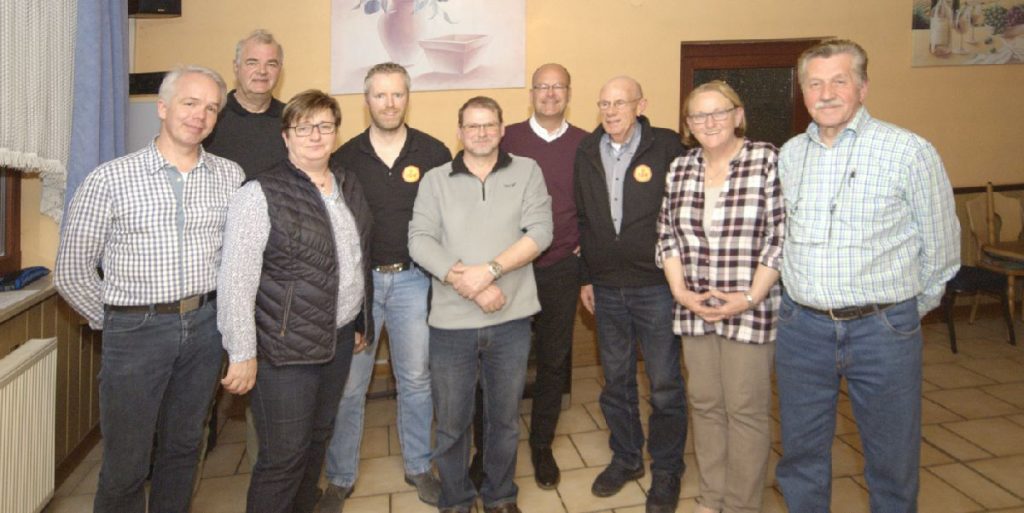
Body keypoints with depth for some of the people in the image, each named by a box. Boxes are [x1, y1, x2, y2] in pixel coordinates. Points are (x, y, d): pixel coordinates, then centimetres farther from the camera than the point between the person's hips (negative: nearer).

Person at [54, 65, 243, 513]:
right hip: (136, 329, -2)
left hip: (206, 325, 3)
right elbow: (72, 271, -1)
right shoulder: (110, 179, -6)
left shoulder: (231, 176, 1)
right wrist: (115, 321, 4)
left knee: (183, 447, 17)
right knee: (126, 464, 8)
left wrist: (213, 309, 4)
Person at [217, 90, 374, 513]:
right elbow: (236, 280, -15)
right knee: (283, 456, 4)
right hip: (285, 348, -6)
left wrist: (361, 322, 15)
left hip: (340, 339, 7)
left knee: (317, 440, 20)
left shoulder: (349, 188, 8)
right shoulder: (261, 194, -13)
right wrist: (243, 354, -15)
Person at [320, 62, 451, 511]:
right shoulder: (345, 157, 1)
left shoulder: (433, 153, -1)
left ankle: (419, 467, 30)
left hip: (414, 278, 0)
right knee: (348, 385, 6)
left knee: (417, 379, 11)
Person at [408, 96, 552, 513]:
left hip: (511, 320, 0)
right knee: (450, 423, 12)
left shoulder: (527, 172, 4)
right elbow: (420, 240, -6)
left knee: (505, 419, 16)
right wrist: (467, 284, -17)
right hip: (451, 322, 0)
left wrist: (489, 270, -18)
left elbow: (539, 232, -7)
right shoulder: (435, 180, 5)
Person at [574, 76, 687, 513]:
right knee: (616, 380, 16)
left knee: (665, 384, 7)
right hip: (606, 288, 4)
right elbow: (583, 220, 10)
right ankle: (625, 458, 36)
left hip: (656, 285, -4)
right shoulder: (587, 153, 5)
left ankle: (666, 471, 27)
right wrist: (586, 277, 10)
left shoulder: (666, 147, -7)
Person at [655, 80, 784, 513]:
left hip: (750, 310, -4)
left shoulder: (768, 161, -5)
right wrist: (679, 289, -3)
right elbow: (667, 236, 9)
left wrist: (750, 298, -14)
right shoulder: (679, 169, 8)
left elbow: (780, 238, -9)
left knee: (746, 408, 5)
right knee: (704, 404, 14)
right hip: (694, 309, 4)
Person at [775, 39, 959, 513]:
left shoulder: (909, 151, -7)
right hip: (801, 326, 3)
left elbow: (940, 244, 1)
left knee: (892, 457, 12)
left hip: (882, 329, -3)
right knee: (801, 451, 16)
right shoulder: (789, 155, 5)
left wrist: (908, 307, 9)